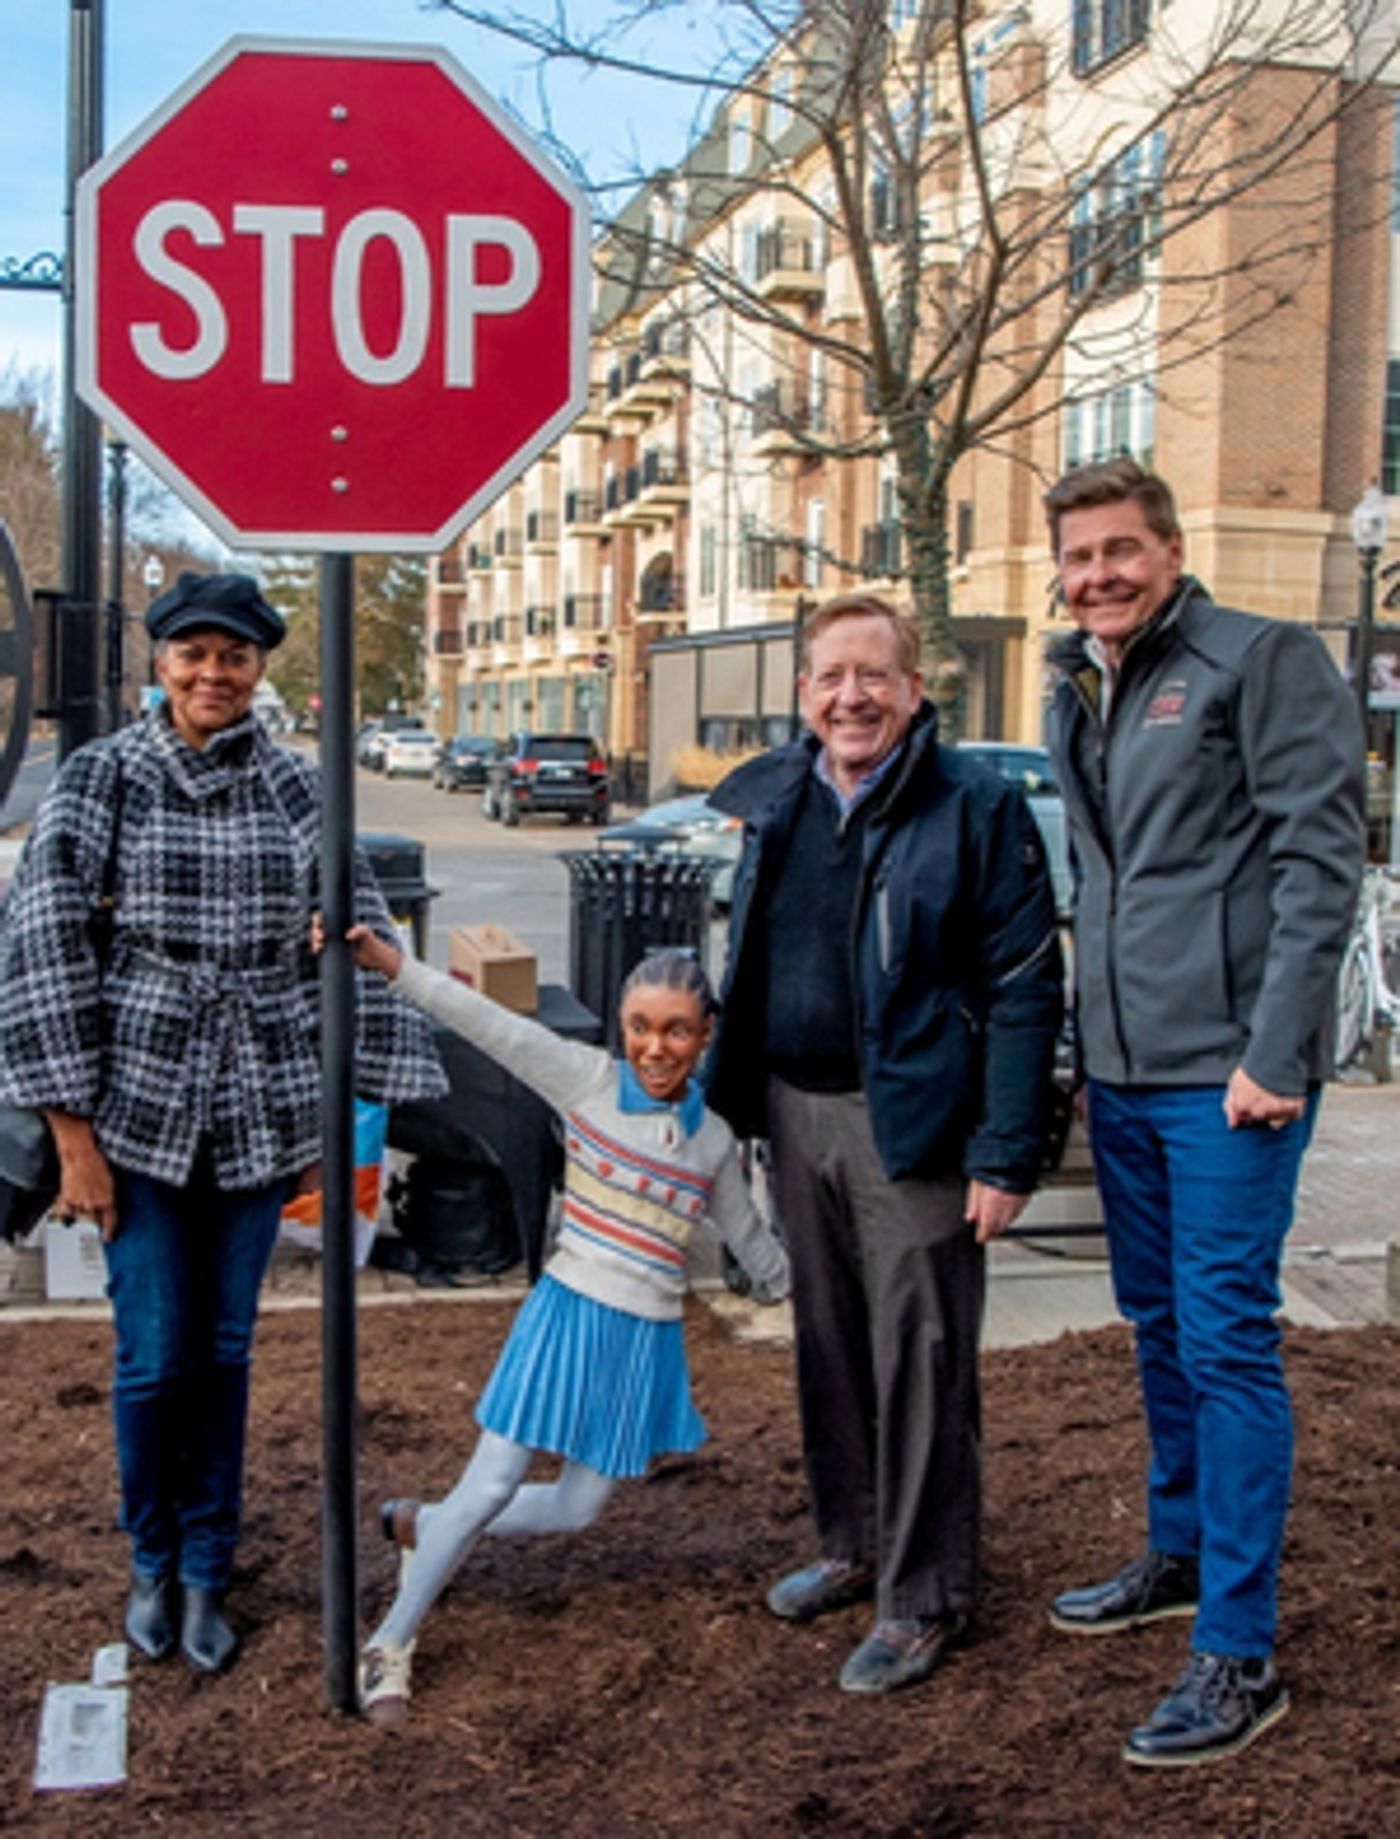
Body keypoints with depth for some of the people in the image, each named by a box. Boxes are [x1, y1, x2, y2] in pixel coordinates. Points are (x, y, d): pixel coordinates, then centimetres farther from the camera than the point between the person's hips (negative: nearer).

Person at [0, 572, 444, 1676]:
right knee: (156, 1355, 3)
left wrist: (371, 1097, -1)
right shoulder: (102, 777, -4)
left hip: (261, 1105, 2)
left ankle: (206, 1573, 29)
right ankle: (152, 1560, 30)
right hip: (139, 1098, -2)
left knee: (226, 1348, 10)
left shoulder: (295, 786, 3)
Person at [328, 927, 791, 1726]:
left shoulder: (713, 1142, 3)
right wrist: (385, 958, -27)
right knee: (494, 1485, -5)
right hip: (569, 1315, -4)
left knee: (578, 1510, 8)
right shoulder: (588, 1080, -8)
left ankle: (423, 1526, 32)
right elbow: (487, 1022, -18)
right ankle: (391, 1644, 12)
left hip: (648, 1340, 4)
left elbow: (754, 1244, 17)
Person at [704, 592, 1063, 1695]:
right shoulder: (775, 803, 7)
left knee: (919, 1362, 1)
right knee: (828, 1346, 17)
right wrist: (745, 1098, 13)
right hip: (796, 1112, 6)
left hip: (909, 1126, -6)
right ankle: (851, 1548, 34)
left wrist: (1006, 1155, -16)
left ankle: (925, 1598, 16)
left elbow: (1024, 990, -13)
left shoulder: (978, 808, -11)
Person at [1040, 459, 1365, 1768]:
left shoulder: (1264, 661, -8)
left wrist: (1272, 1053, -19)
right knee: (1157, 1325, 18)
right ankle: (1180, 1554, 35)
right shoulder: (1076, 693, 14)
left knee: (1225, 1341, -4)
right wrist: (1085, 1026, 15)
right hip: (1119, 1069, 8)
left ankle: (1239, 1655, 6)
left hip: (1225, 1071, -7)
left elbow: (1319, 858, -14)